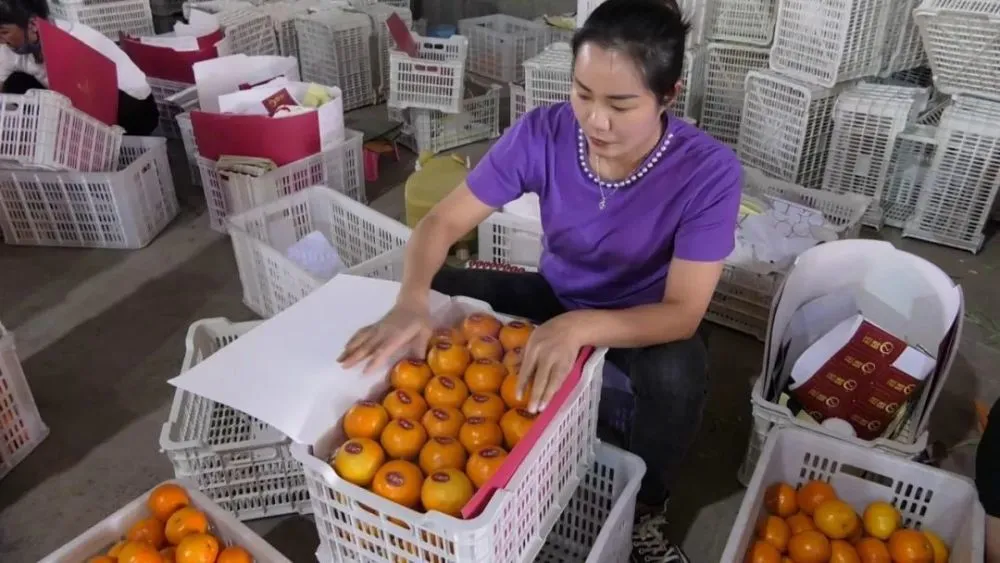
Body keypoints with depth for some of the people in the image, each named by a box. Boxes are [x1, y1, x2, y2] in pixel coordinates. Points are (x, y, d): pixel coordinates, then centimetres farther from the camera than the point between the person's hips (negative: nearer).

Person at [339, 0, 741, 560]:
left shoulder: (709, 171, -28)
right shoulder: (542, 133, -22)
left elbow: (684, 312, -29)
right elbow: (443, 222, -20)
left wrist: (580, 328, -48)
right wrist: (412, 301, -41)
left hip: (645, 320, -2)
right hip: (556, 295, 3)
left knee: (678, 373, -36)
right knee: (434, 296, -18)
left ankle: (645, 514, -4)